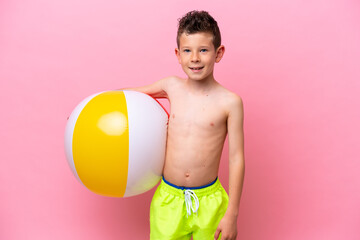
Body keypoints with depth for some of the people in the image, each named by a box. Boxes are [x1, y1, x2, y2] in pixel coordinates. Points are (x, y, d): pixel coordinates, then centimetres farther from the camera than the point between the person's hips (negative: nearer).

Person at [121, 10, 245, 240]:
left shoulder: (229, 102, -10)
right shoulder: (172, 87, -2)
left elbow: (236, 159, -7)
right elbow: (132, 92, 17)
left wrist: (232, 214, -6)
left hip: (208, 201, -2)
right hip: (168, 198, 2)